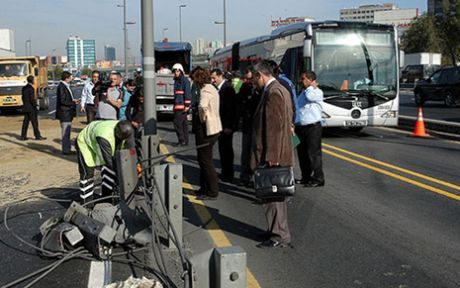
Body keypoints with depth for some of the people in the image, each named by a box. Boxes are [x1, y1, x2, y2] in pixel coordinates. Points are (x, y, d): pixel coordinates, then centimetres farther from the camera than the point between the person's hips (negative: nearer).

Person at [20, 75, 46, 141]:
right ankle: (37, 136, 3)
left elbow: (23, 98, 14)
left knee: (25, 122, 10)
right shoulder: (31, 88, -17)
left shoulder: (24, 88, 9)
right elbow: (32, 99, -20)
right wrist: (35, 105, -8)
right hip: (31, 108, -8)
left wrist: (25, 104, 19)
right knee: (34, 122, -2)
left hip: (25, 107, 8)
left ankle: (23, 136, 11)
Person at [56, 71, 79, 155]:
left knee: (67, 132, 15)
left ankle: (67, 149, 23)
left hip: (68, 113, 10)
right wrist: (73, 102, -13)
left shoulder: (65, 86, 15)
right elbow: (63, 101, -21)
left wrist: (74, 101, 5)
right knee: (65, 132, -5)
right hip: (64, 113, -10)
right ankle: (65, 150, 0)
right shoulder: (61, 87, -16)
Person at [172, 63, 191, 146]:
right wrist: (174, 105, 23)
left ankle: (182, 140, -4)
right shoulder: (176, 80, 19)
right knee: (184, 124, 11)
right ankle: (185, 141, 15)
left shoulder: (184, 80, -10)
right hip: (177, 105, 9)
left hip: (182, 106, -9)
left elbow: (188, 93, -16)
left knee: (177, 123, -11)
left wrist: (187, 105, -20)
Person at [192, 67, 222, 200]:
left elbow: (202, 106, -37)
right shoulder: (211, 88, 14)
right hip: (213, 127, 10)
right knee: (203, 159, 19)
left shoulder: (205, 90, -18)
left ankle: (212, 192, 7)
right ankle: (205, 188, 29)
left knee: (206, 160, -1)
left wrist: (202, 119, -21)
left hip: (206, 129, -10)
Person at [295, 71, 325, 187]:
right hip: (301, 127, 8)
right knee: (302, 153, 12)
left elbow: (309, 97, -27)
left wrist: (312, 86, -8)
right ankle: (306, 177, 23)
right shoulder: (303, 92, 18)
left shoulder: (318, 92, -6)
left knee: (314, 153, -7)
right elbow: (296, 106, 22)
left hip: (313, 127, -8)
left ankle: (318, 179, -2)